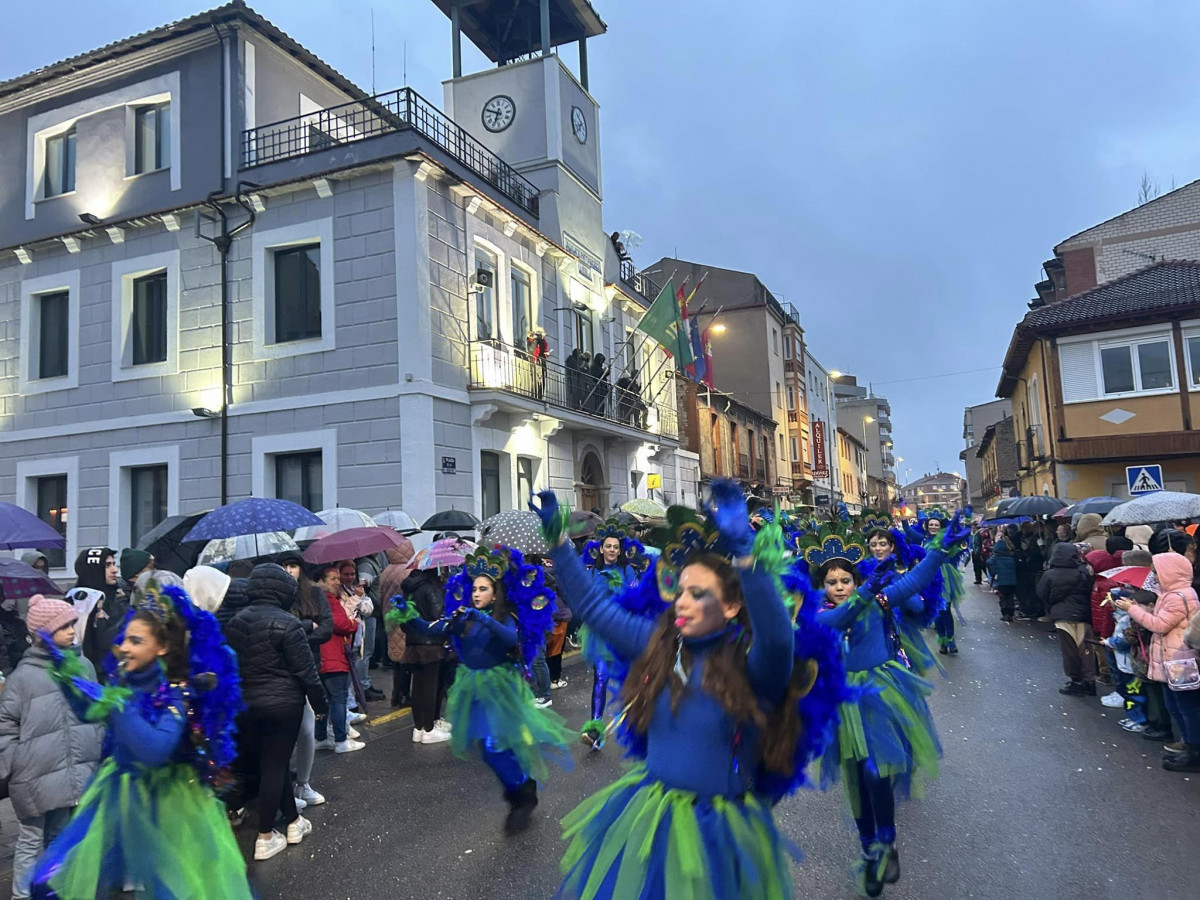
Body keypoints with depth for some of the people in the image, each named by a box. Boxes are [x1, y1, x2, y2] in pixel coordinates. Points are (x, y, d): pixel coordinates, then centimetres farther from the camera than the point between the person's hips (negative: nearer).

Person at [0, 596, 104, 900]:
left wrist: (102, 753, 13)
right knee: (32, 839, 5)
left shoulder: (83, 666, 3)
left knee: (59, 836, 17)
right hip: (36, 776, -4)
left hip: (72, 773, 4)